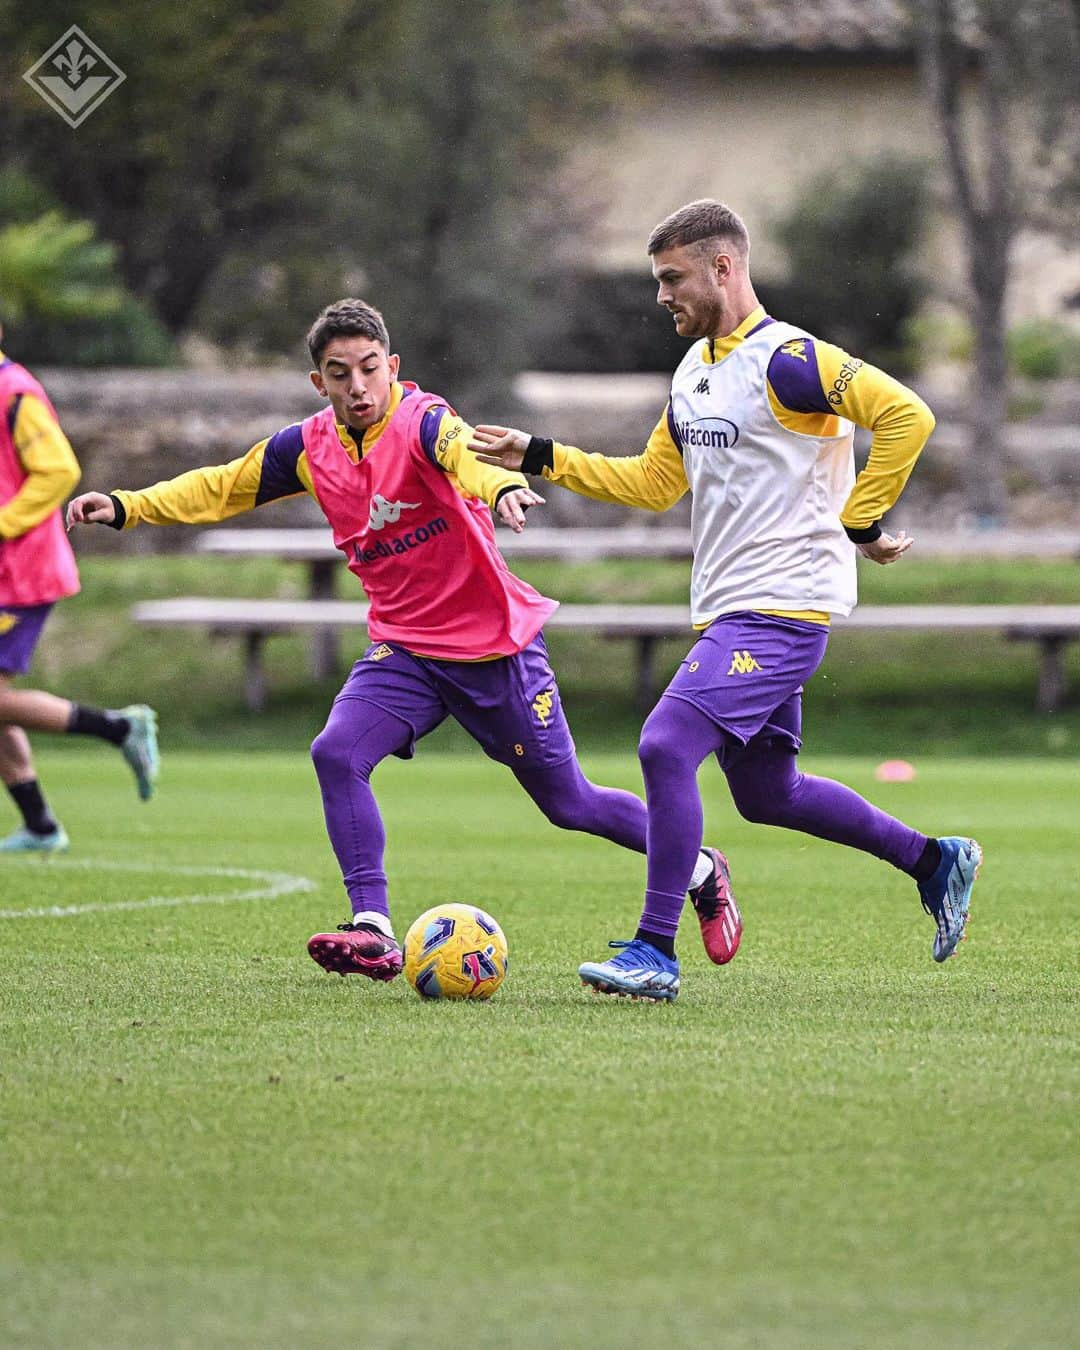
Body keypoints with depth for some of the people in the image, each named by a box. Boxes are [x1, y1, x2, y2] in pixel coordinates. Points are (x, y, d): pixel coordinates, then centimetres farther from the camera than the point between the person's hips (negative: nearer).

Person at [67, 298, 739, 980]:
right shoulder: (310, 447, -2)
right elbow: (223, 488, 12)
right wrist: (125, 507, 3)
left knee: (569, 803, 4)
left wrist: (503, 487, -67)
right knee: (337, 753, -20)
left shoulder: (423, 420, -21)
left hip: (496, 646, -5)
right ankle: (375, 934, -16)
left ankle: (700, 869, 28)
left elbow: (468, 455, -44)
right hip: (405, 648, 5)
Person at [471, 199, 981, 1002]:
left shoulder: (787, 360, -14)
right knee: (768, 794, 16)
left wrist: (861, 521, -17)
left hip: (782, 608, -10)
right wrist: (540, 458, 17)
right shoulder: (695, 370, 14)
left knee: (667, 745, -19)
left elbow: (907, 417, -20)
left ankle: (655, 952, -14)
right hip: (730, 608, 10)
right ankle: (934, 861, 33)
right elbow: (656, 482, 22)